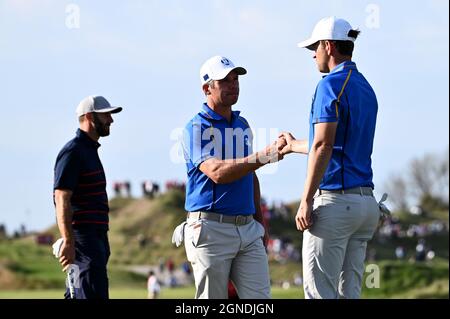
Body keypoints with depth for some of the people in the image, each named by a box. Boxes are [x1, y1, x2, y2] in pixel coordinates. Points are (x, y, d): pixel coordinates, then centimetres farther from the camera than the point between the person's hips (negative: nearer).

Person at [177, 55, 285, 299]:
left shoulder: (242, 125, 17)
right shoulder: (196, 128, -6)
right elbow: (217, 173, -22)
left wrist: (259, 219, 20)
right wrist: (264, 156, -30)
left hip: (247, 228, 6)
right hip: (210, 230, -6)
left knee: (260, 298, -3)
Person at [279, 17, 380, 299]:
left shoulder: (331, 85, -9)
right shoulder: (366, 88, 18)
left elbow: (323, 147, -18)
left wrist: (306, 201, -18)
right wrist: (295, 146, 43)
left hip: (334, 199, -9)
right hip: (366, 201, 9)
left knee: (320, 293, -7)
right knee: (349, 292, 9)